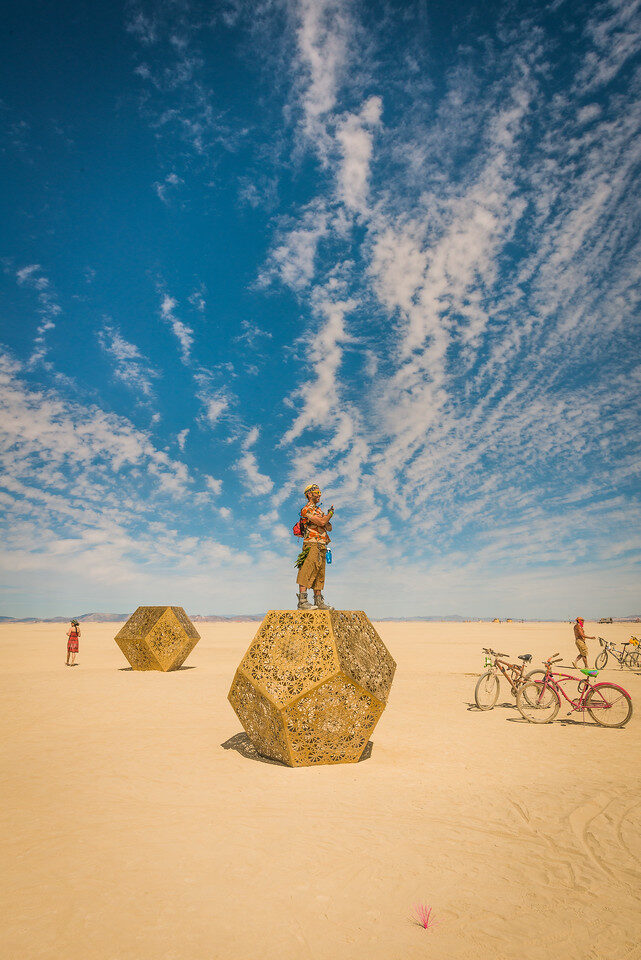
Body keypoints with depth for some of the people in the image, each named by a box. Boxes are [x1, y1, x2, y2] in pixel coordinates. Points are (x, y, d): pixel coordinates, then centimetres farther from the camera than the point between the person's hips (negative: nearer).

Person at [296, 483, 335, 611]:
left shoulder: (319, 510, 23)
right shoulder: (307, 509, -5)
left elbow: (329, 528, 22)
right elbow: (321, 522, -18)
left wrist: (327, 518, 1)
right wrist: (330, 514, 1)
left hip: (321, 547, 9)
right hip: (312, 544, -9)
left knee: (319, 575, 9)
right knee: (307, 573, -14)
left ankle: (319, 601, 11)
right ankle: (302, 601, -17)